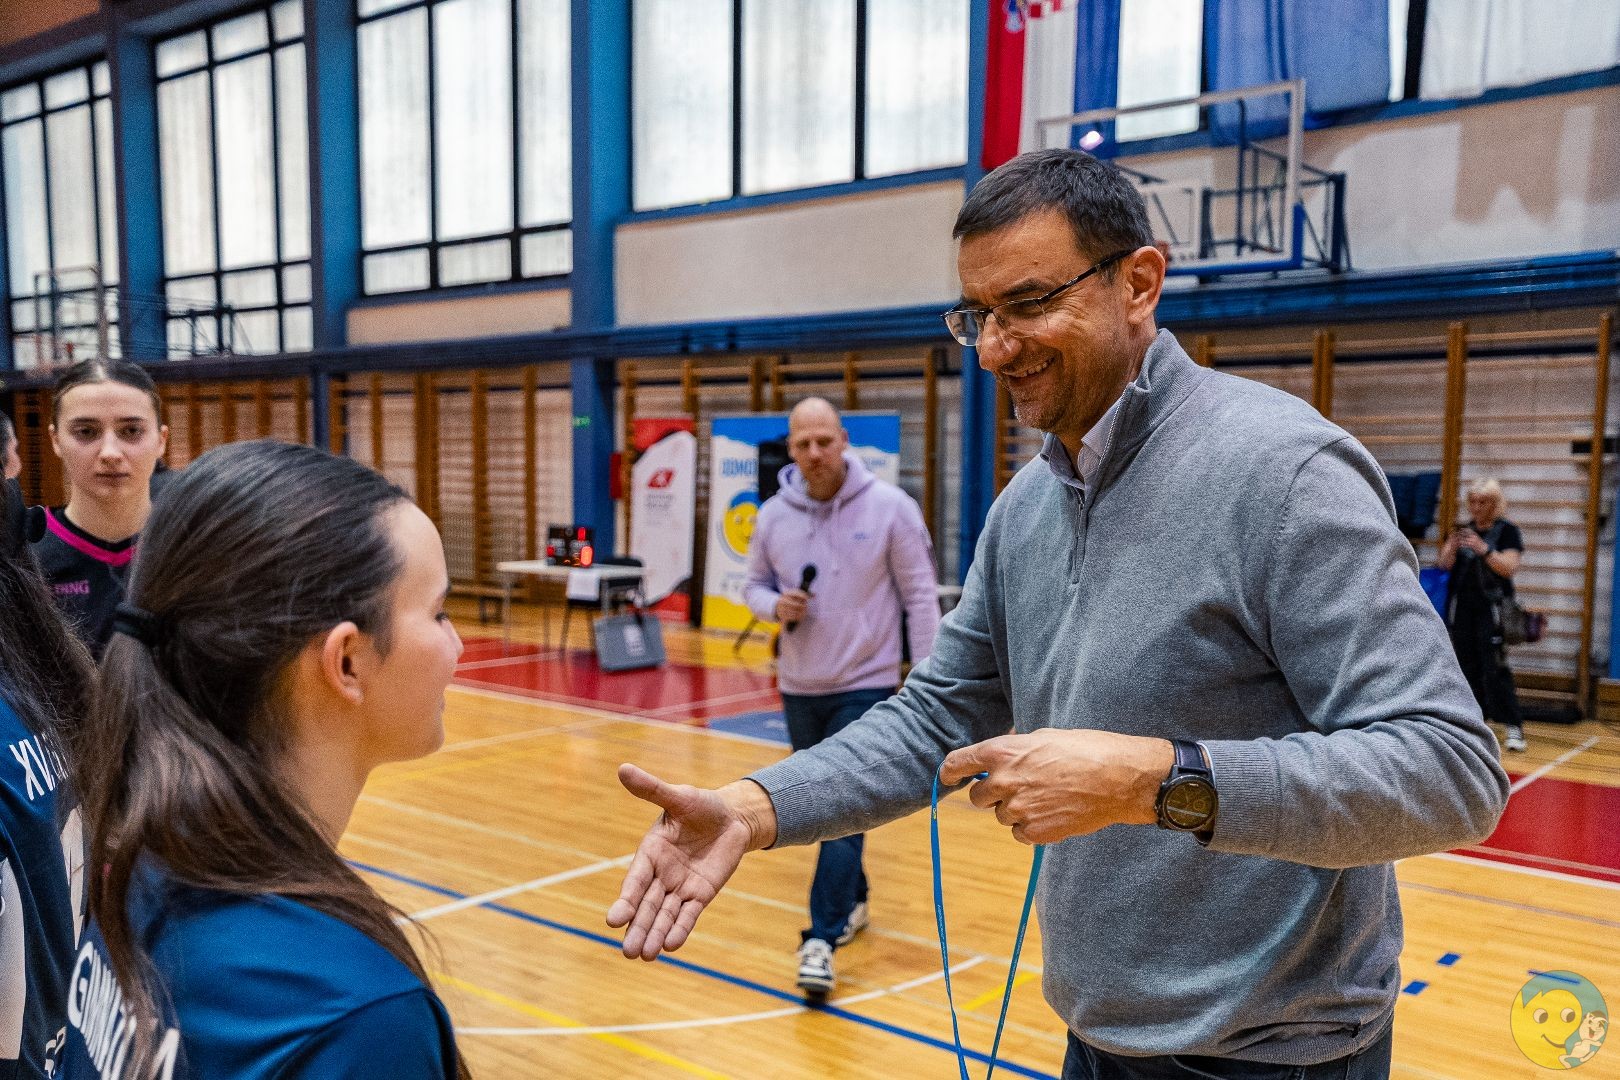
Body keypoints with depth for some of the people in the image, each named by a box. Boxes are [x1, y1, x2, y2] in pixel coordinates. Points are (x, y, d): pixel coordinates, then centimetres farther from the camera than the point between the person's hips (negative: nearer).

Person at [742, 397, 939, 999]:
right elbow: (755, 586, 12)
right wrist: (776, 606, -11)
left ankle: (823, 938, -5)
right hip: (799, 687, 4)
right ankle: (852, 903, 34)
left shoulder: (889, 507, -10)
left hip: (866, 686, -4)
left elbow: (920, 595, -6)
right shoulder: (773, 515, 0)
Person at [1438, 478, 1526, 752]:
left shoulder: (1507, 531, -1)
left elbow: (1509, 567, -12)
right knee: (1467, 666, 4)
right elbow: (1444, 566, 4)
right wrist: (1451, 547, -16)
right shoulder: (1463, 529, 12)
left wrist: (1483, 549, -26)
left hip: (1492, 609, -4)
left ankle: (1513, 727, -7)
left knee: (1495, 668, -11)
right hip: (1462, 608, 5)